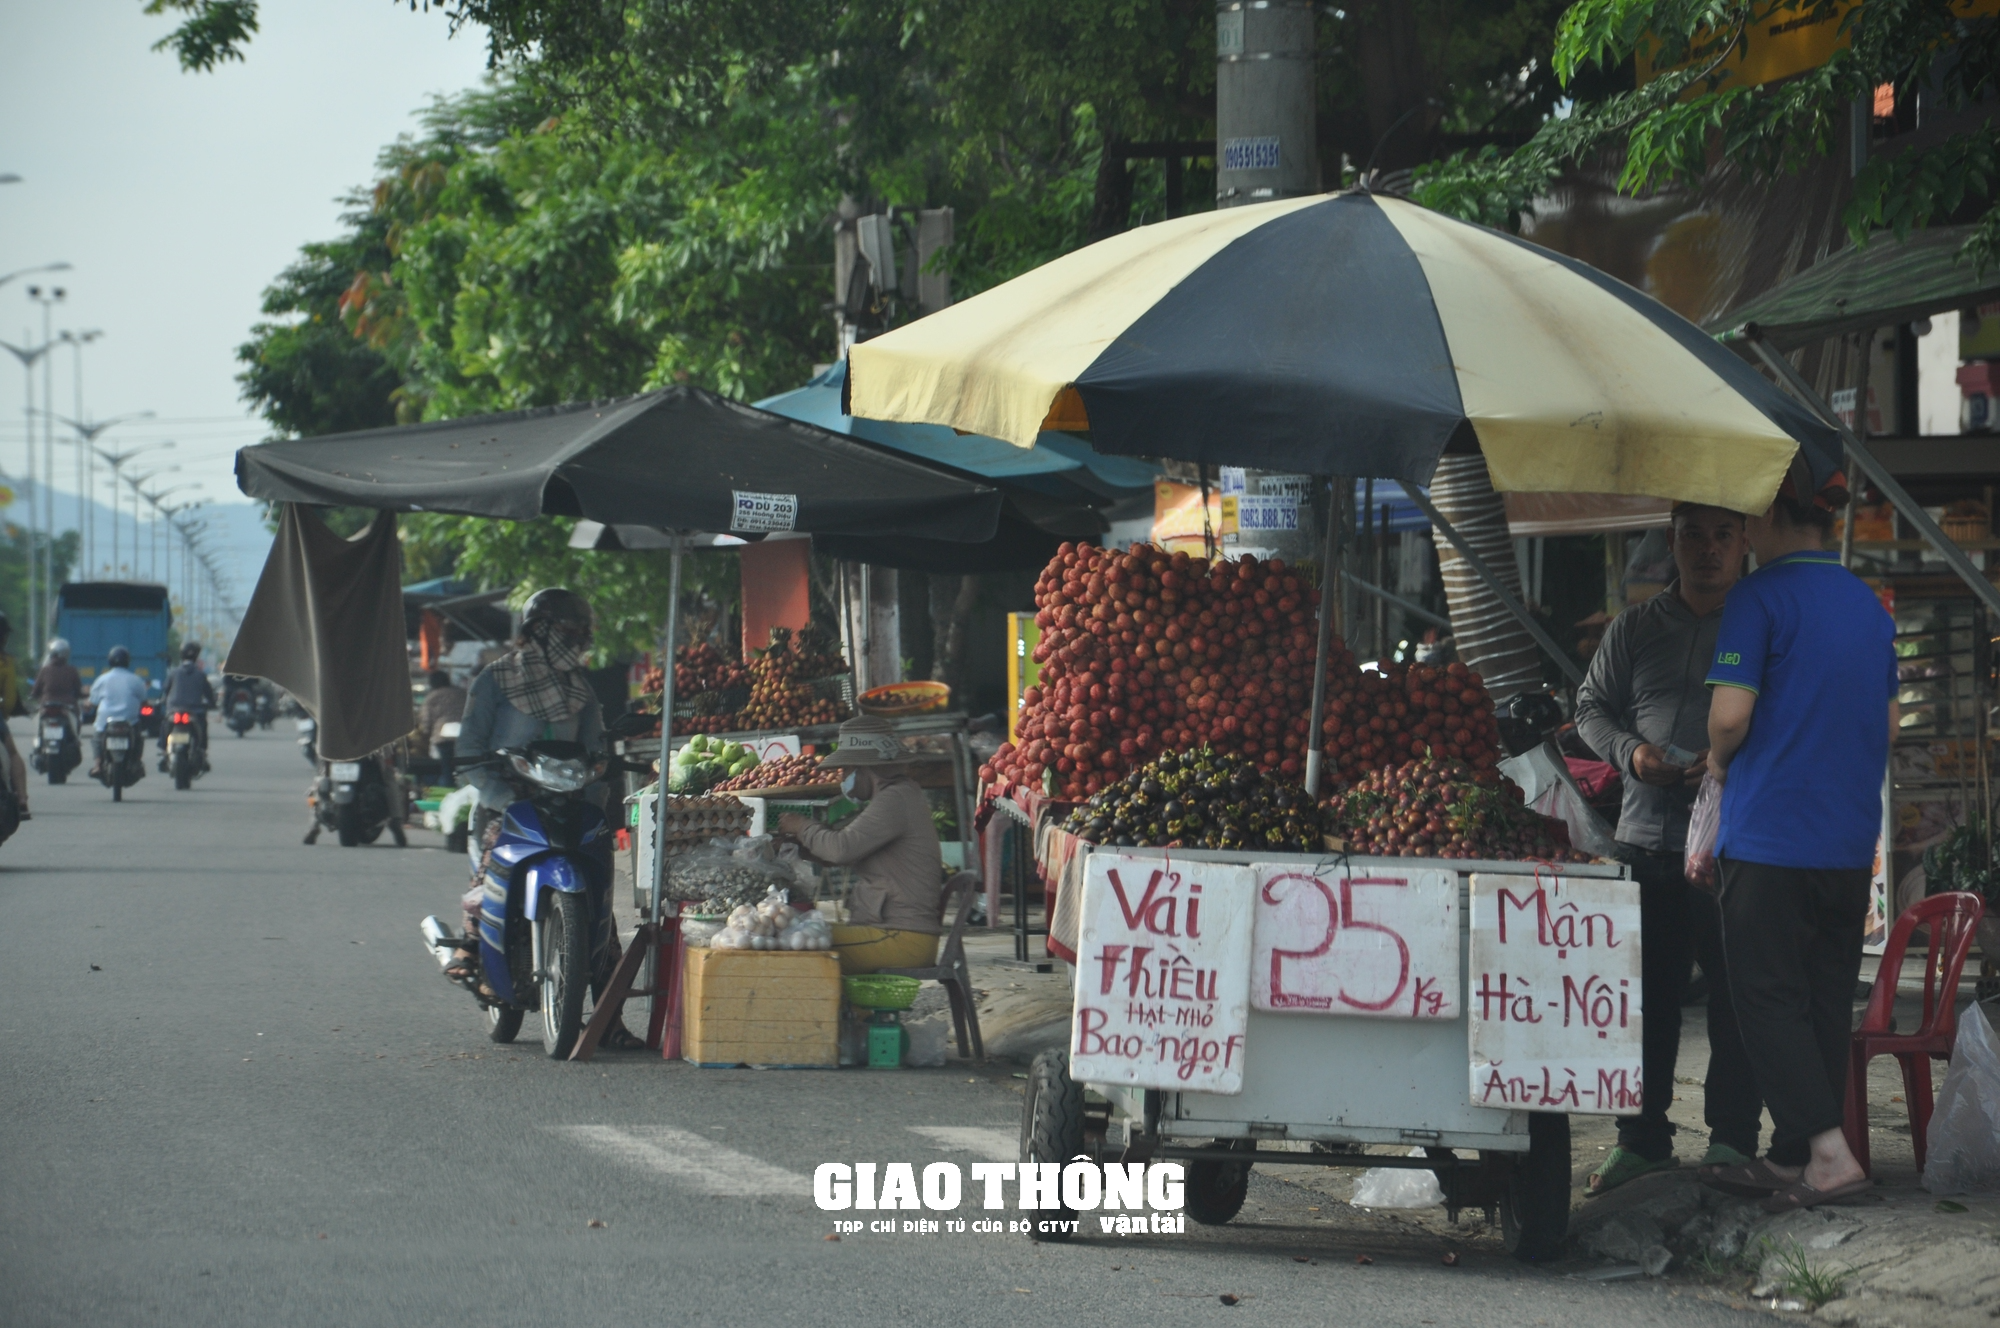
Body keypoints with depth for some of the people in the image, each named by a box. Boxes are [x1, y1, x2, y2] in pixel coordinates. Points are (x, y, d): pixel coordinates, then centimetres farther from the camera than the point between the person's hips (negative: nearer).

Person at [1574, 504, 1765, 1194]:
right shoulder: (1635, 629, 12)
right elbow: (1592, 705, 18)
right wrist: (1630, 751, -2)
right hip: (1648, 839, 3)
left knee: (1736, 994, -2)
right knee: (1645, 994, 5)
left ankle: (1732, 1138, 7)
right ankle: (1642, 1138, 13)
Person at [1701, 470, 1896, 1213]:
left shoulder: (1761, 596, -11)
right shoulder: (1868, 604, 13)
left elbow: (1731, 713, -17)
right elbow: (1888, 722, 18)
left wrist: (1719, 760, 2)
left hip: (1771, 836, -7)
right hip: (1850, 838, 7)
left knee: (1769, 997, -3)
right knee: (1826, 998, 10)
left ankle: (1830, 1154, -14)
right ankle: (1788, 1158, 15)